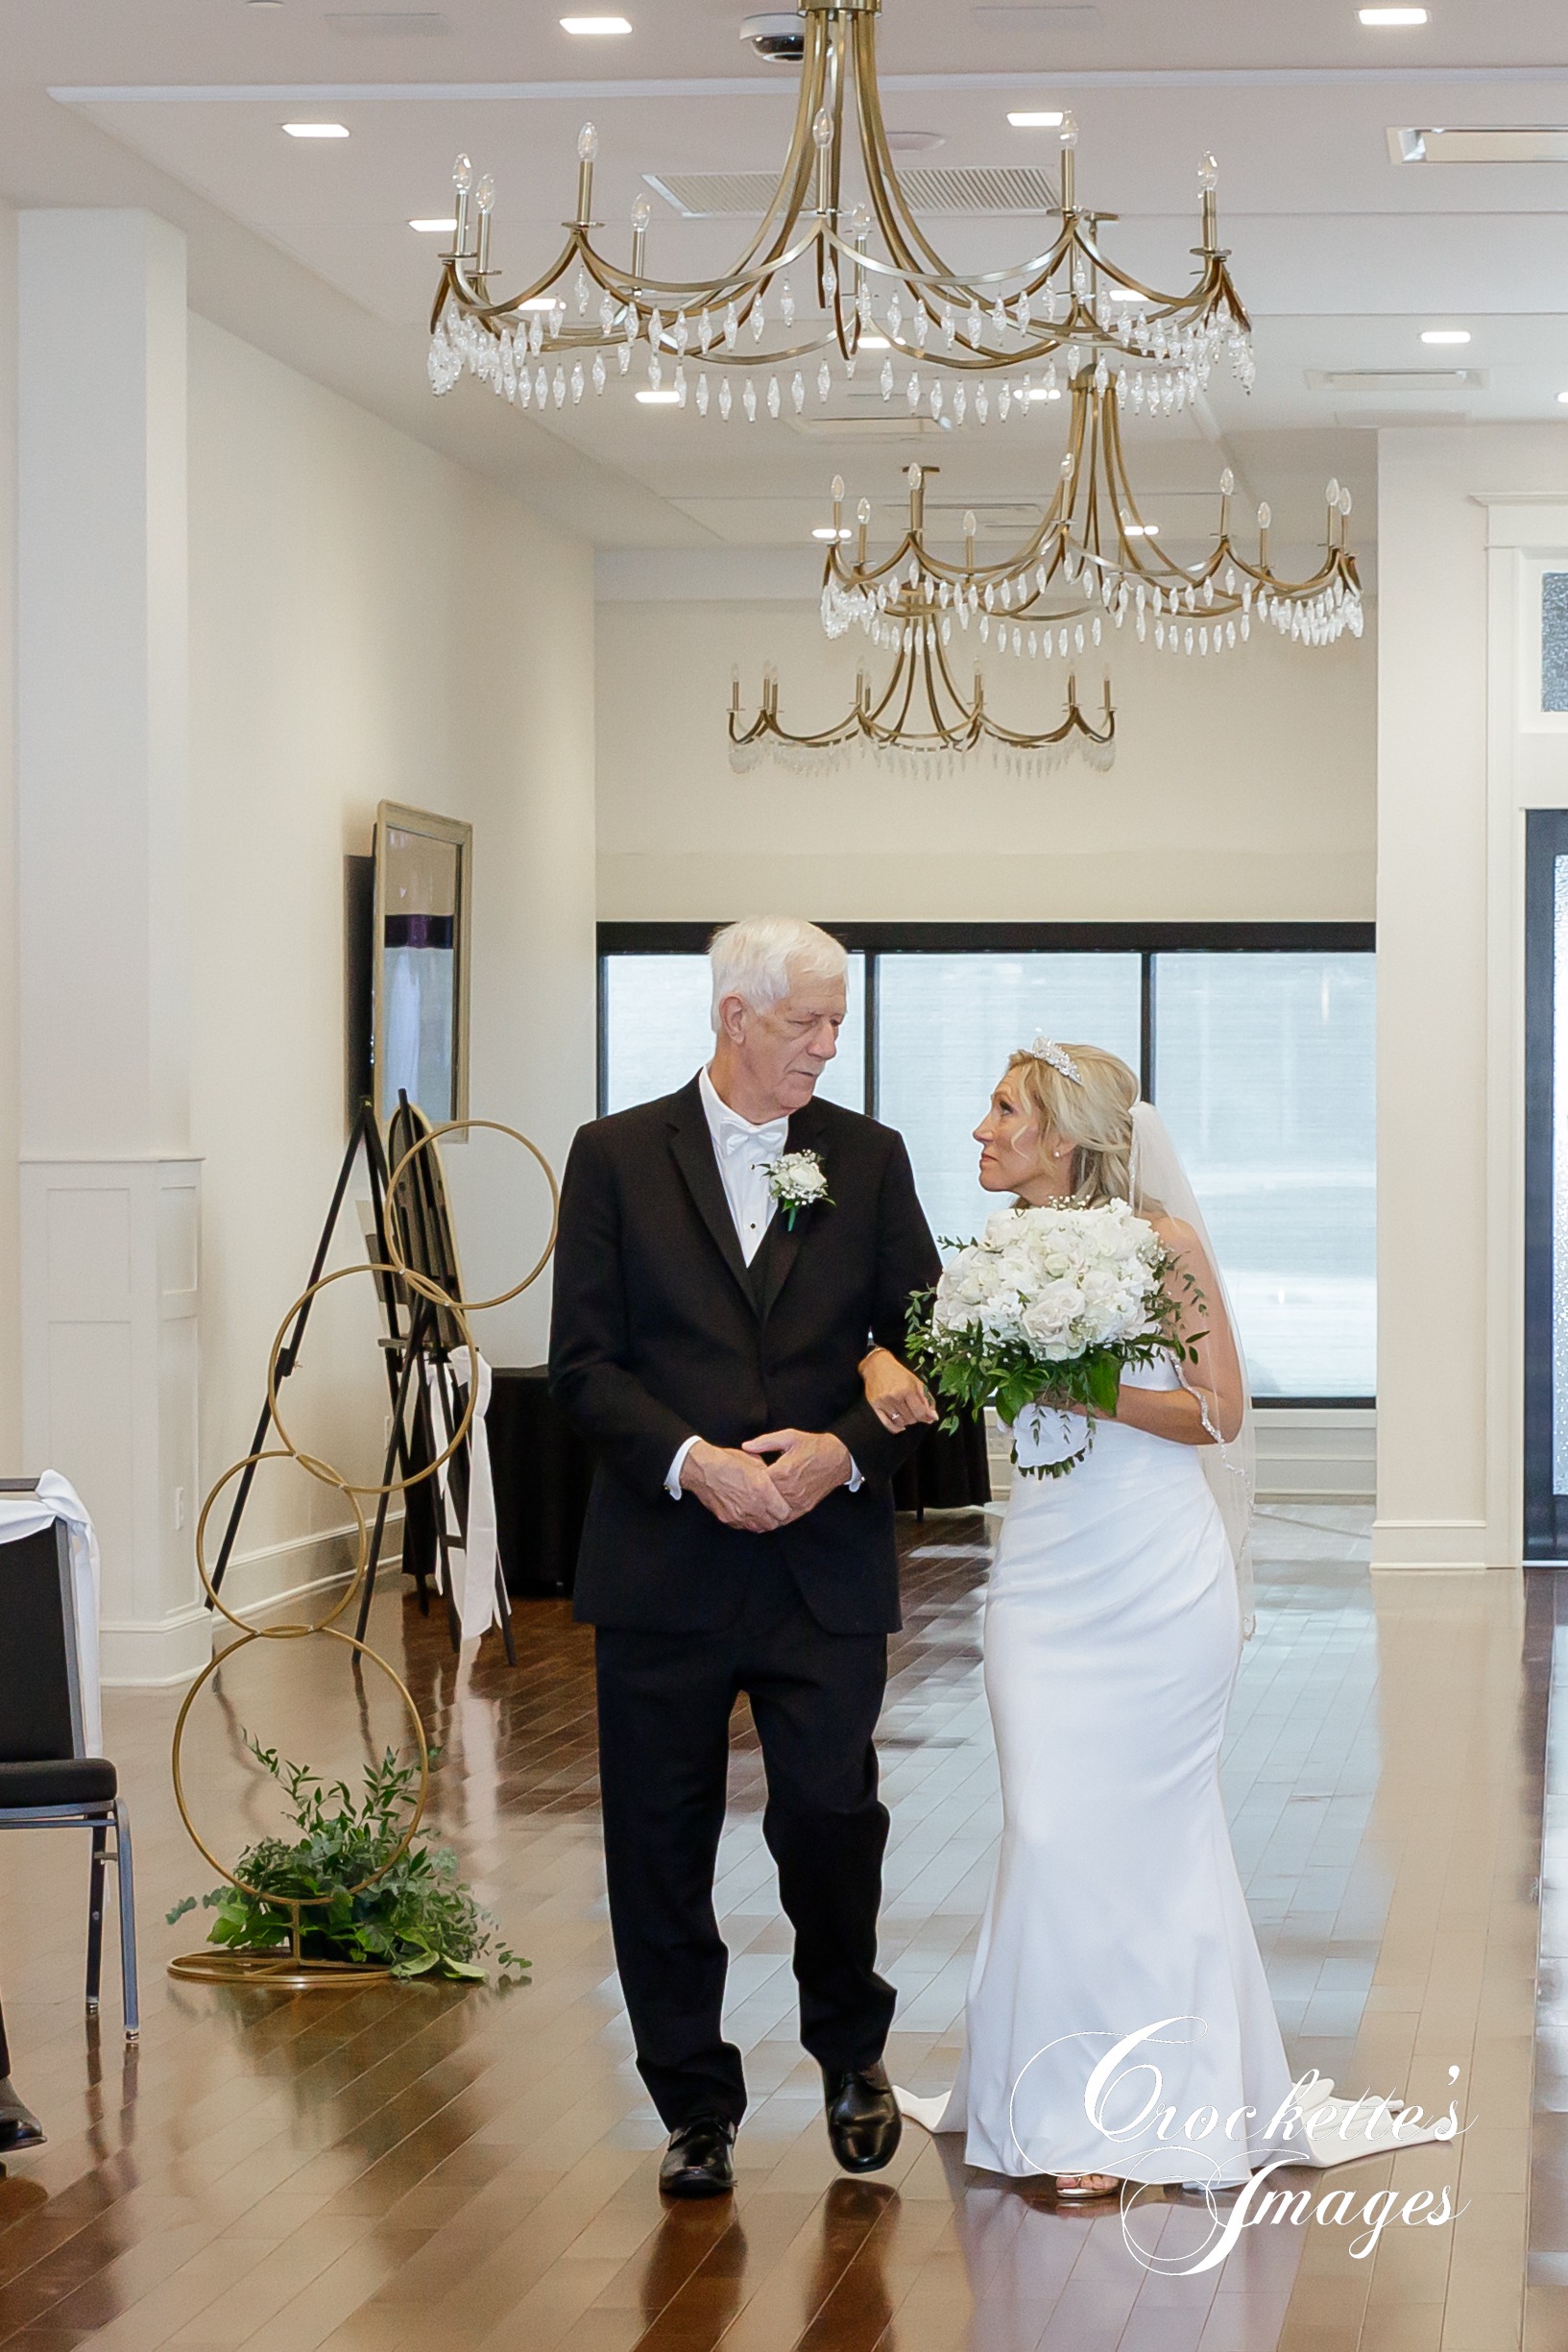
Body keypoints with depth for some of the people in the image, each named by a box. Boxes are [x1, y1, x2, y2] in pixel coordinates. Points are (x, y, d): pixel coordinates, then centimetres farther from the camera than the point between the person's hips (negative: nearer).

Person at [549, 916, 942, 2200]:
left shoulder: (869, 1158, 8)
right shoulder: (618, 1155, 2)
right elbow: (584, 1361, -1)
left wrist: (848, 1450, -11)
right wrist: (693, 1462, -15)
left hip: (828, 1563, 1)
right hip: (665, 1560, 0)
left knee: (831, 1815, -5)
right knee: (663, 1845, 4)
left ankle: (851, 2049, 22)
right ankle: (697, 2105, 18)